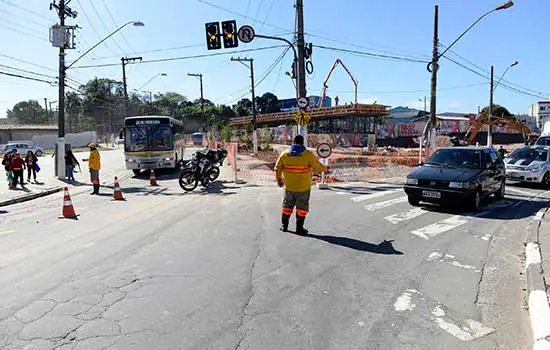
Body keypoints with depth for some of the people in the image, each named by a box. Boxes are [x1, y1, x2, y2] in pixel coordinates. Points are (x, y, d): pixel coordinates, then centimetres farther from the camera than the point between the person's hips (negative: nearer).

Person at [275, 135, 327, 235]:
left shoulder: (285, 154, -3)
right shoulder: (308, 154, -13)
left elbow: (277, 168, 5)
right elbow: (317, 167, -8)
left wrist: (279, 179, 19)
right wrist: (324, 168, 15)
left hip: (289, 186, 3)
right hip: (303, 187, -3)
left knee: (287, 205, 19)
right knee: (302, 207, 10)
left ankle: (284, 226, 26)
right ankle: (299, 228, 13)